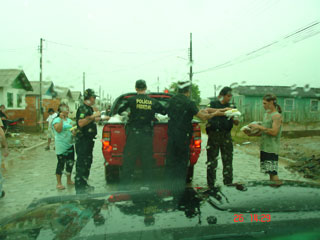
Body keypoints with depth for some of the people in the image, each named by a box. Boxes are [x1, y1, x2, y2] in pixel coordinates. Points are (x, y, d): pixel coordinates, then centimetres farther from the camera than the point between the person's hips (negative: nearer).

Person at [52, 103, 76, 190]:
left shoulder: (69, 120, 13)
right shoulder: (57, 120, -8)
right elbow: (58, 129, -24)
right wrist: (61, 119, -24)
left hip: (70, 145, 7)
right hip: (61, 146, -7)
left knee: (70, 163, 13)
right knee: (61, 163, -1)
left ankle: (69, 180, 29)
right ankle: (59, 183, 11)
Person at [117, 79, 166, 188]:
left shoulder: (132, 100, -3)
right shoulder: (153, 102, 3)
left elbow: (119, 111, 6)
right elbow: (164, 111, 14)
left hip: (133, 133, -2)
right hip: (147, 134, 2)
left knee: (129, 158, 4)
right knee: (147, 159, 10)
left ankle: (124, 183, 8)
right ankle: (147, 183, 16)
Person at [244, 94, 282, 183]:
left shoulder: (277, 116, -9)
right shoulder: (266, 114, 17)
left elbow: (274, 132, -20)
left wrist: (259, 127, -16)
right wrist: (251, 134, 5)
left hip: (272, 148, -8)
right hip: (264, 147, 8)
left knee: (273, 172, -9)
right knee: (270, 172, 11)